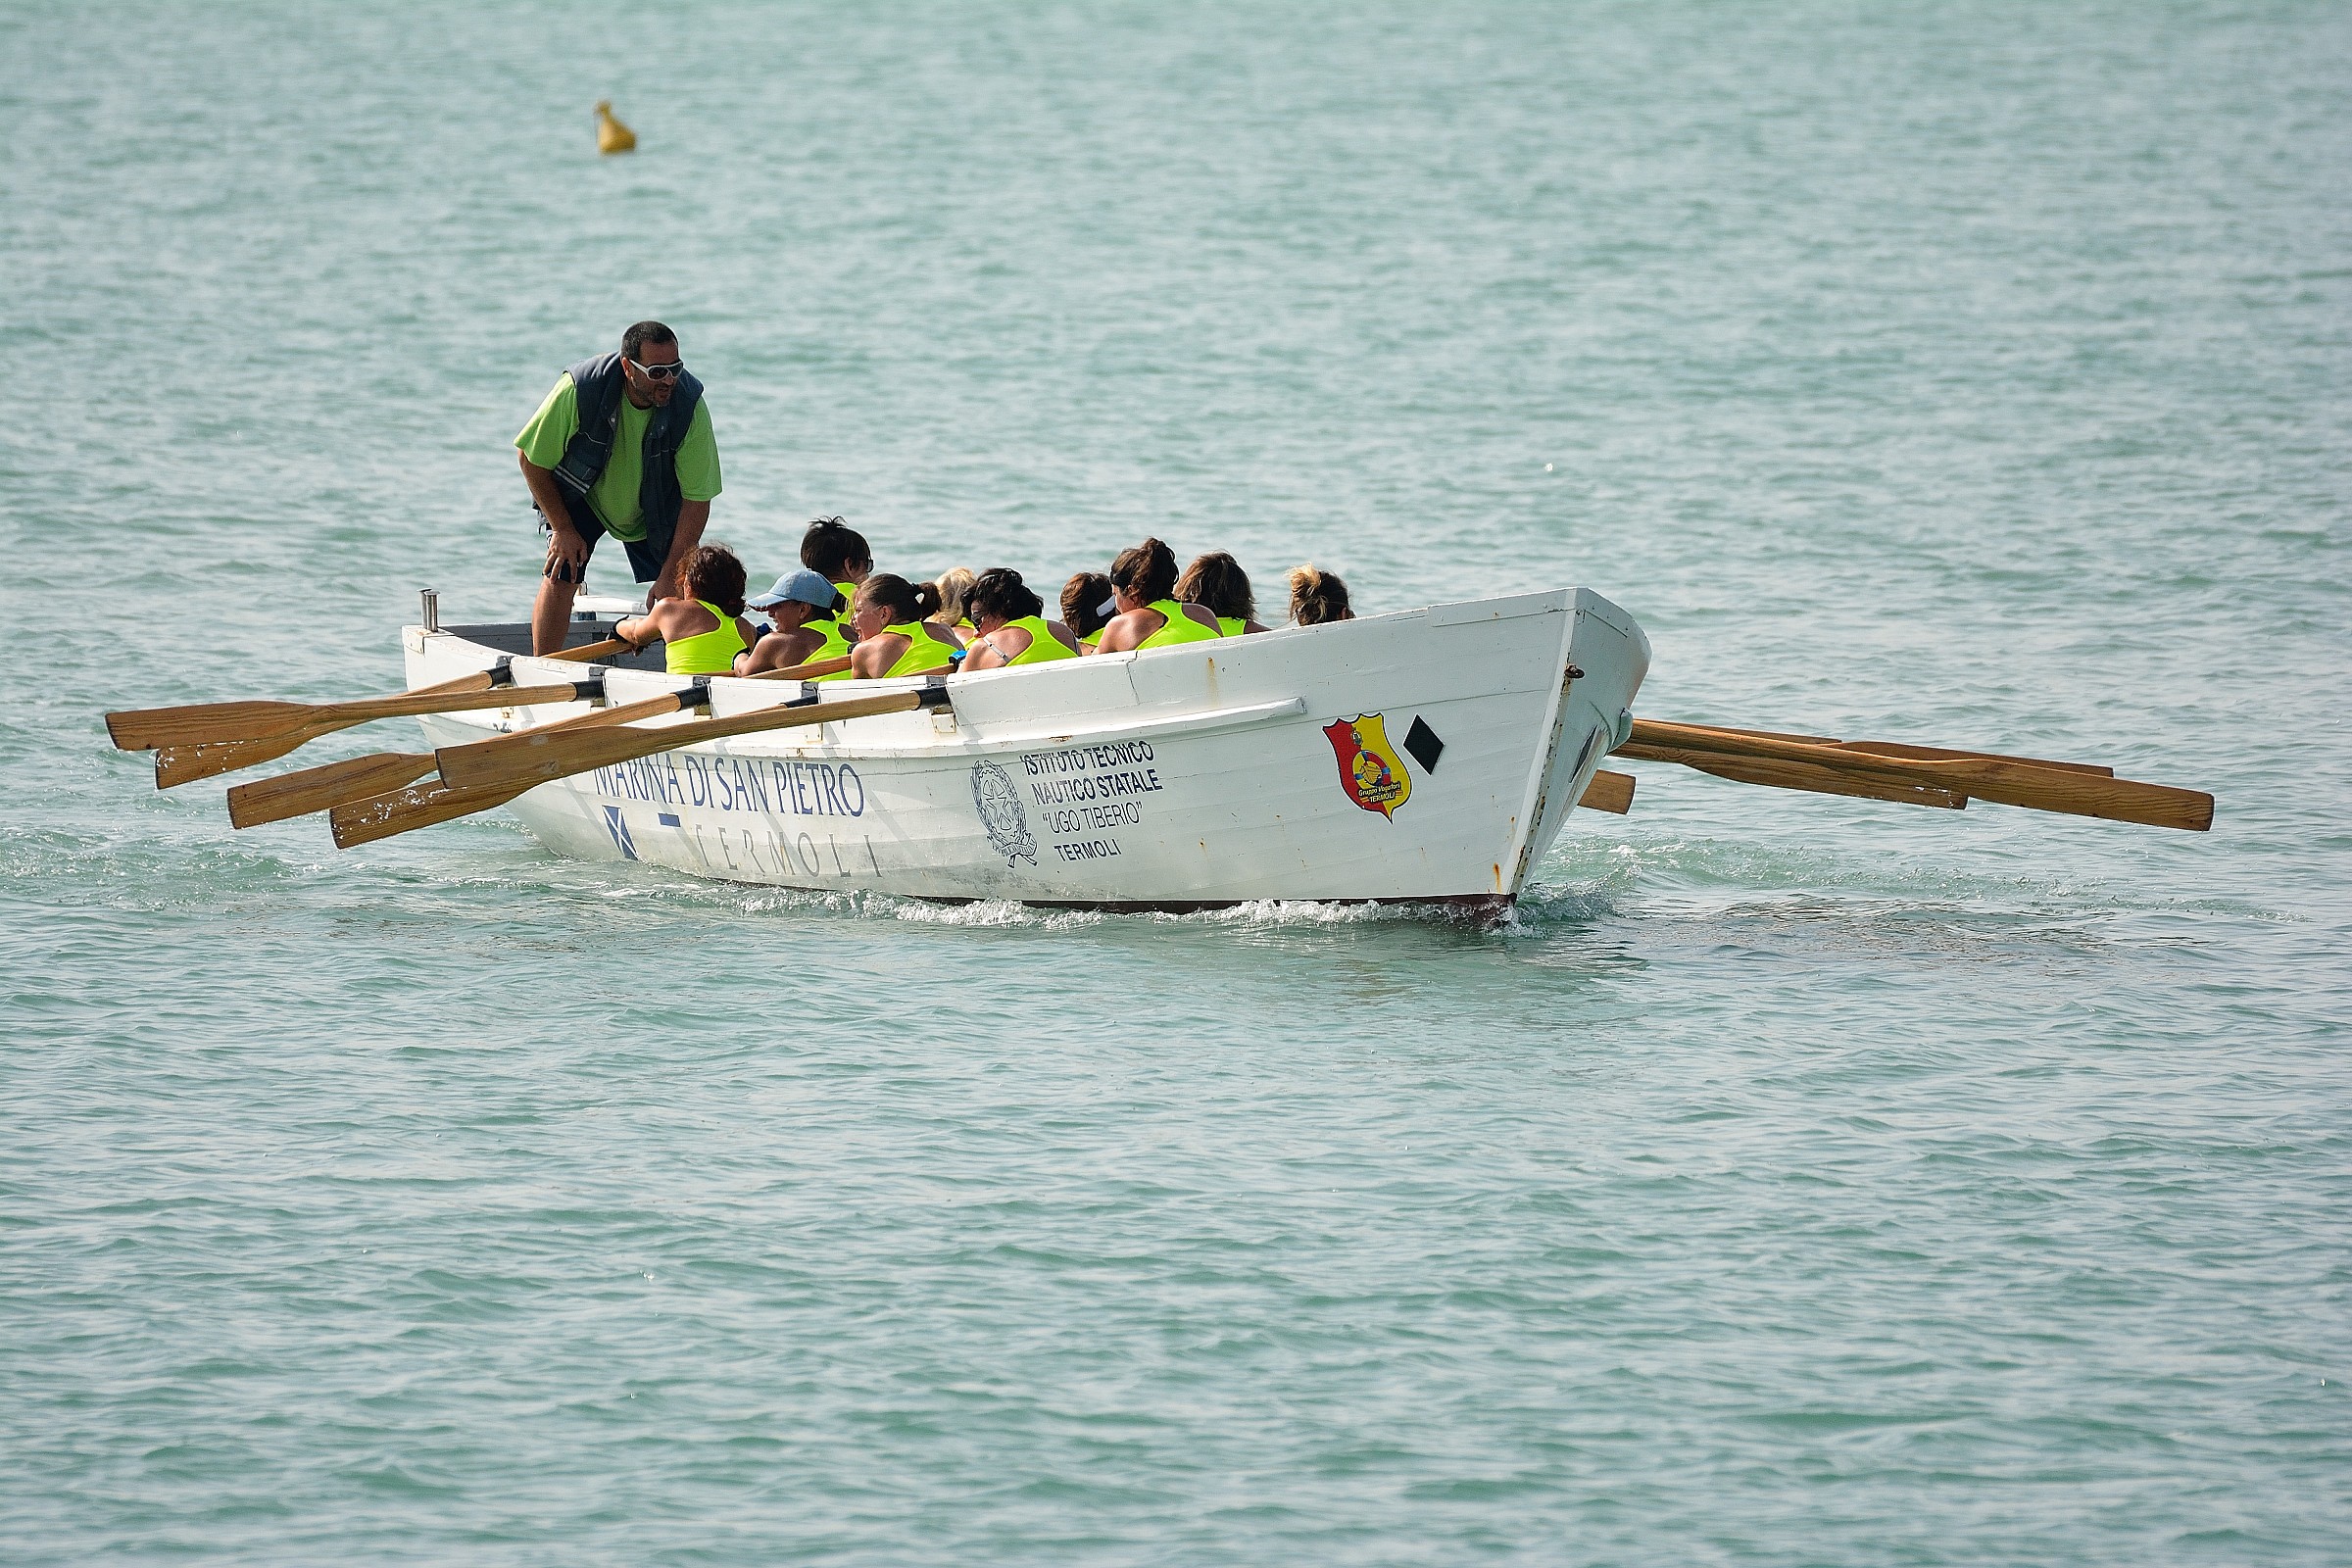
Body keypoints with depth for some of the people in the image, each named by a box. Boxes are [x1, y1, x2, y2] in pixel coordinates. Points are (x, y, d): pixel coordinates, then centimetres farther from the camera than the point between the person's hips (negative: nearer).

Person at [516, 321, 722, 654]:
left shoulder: (689, 405, -30)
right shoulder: (580, 389, -34)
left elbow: (697, 498, -22)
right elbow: (530, 457, -17)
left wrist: (671, 574, -23)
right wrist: (563, 529, -14)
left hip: (655, 508, 1)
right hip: (580, 497, -1)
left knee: (682, 591, -8)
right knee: (559, 577, -16)